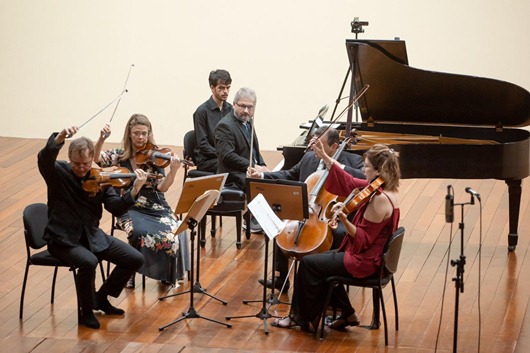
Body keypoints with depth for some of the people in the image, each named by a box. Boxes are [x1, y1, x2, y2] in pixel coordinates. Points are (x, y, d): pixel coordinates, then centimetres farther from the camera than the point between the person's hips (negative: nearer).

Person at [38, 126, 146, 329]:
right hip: (63, 239, -5)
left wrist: (134, 191, -23)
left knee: (135, 259, -3)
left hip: (92, 236, 5)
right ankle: (86, 312, -10)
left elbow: (116, 208, -7)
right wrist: (60, 137, -51)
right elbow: (45, 158, -34)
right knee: (89, 262, -35)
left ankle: (102, 297, 18)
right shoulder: (58, 173, -10)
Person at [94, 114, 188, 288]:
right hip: (131, 209, -1)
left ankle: (167, 274, 1)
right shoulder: (119, 156, 1)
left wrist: (173, 170, -26)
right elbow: (95, 158, -16)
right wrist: (101, 139, -33)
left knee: (173, 234, -27)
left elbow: (162, 188, -8)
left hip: (157, 207, 1)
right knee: (140, 232, -34)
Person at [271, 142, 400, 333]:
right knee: (322, 259, 26)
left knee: (308, 263, -1)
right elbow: (349, 183, 9)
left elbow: (364, 239, -23)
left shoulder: (380, 199, -26)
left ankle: (300, 317, 15)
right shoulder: (385, 190, 2)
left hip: (363, 261, -10)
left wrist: (344, 221, -33)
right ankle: (347, 314, 25)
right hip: (372, 256, 10)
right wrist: (324, 157, 7)